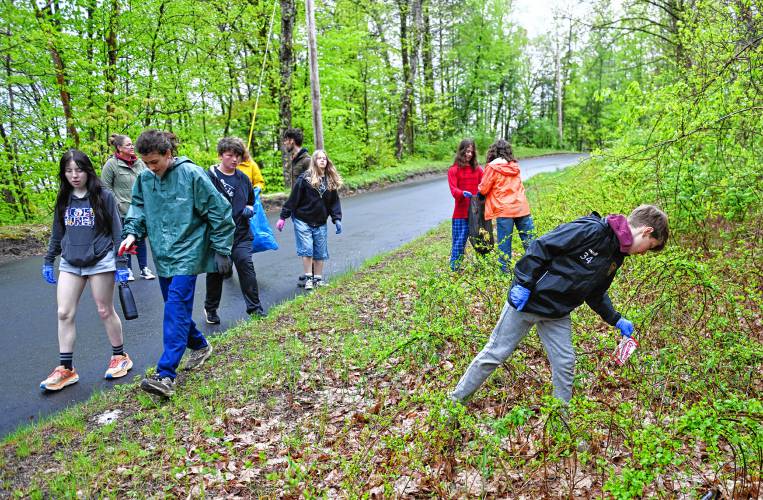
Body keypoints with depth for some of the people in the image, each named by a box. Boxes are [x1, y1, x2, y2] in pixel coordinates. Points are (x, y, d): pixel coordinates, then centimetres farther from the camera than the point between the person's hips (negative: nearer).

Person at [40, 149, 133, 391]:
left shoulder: (104, 196, -6)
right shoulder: (64, 199, 7)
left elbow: (117, 231, -7)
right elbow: (57, 232, 16)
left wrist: (121, 264, -10)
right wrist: (48, 261, 14)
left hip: (100, 262, -4)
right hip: (69, 264, 5)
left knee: (105, 311, 5)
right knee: (64, 313, 2)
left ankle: (120, 357, 22)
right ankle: (66, 369, 11)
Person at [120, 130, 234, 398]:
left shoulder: (191, 174, -13)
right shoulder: (144, 179, 3)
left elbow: (219, 212, -10)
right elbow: (138, 208, 16)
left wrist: (221, 250, -9)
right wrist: (132, 233, -5)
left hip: (187, 253, -7)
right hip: (163, 255, 7)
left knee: (176, 309, -14)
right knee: (176, 308, 14)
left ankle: (166, 375, -14)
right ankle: (200, 345, 37)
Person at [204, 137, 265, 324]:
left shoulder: (243, 178, 8)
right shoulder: (210, 176, -8)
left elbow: (251, 201, 23)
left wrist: (250, 209, 2)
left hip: (241, 233, 3)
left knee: (246, 266, -5)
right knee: (216, 272, 10)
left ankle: (254, 307, 6)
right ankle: (211, 309, 30)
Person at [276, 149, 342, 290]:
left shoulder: (331, 181, 3)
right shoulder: (305, 178, -10)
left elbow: (334, 202, 8)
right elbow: (293, 199, -9)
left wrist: (337, 219, -2)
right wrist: (283, 217, -8)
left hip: (320, 224, 4)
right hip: (303, 221, -4)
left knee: (320, 252, 7)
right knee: (307, 250, -5)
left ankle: (318, 279, 19)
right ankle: (308, 278, 9)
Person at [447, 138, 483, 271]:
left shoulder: (477, 169, 12)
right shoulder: (454, 170, 1)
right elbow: (453, 189, -9)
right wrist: (462, 193, -30)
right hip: (461, 213, -3)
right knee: (459, 241, -3)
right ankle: (454, 268, 4)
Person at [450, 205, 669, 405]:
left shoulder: (616, 255, 8)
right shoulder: (591, 229, -21)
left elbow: (596, 293, 20)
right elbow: (541, 246, -22)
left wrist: (616, 320, 17)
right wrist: (524, 283, -23)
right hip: (526, 299, -7)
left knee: (565, 363, 6)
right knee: (495, 354, 3)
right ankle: (457, 399, 18)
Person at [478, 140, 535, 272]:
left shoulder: (492, 167, -4)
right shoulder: (515, 166, 13)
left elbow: (483, 190, -2)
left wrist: (480, 187, 19)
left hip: (504, 210, -4)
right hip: (522, 208, 5)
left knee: (504, 244, 3)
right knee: (530, 241, 8)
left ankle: (504, 270, 6)